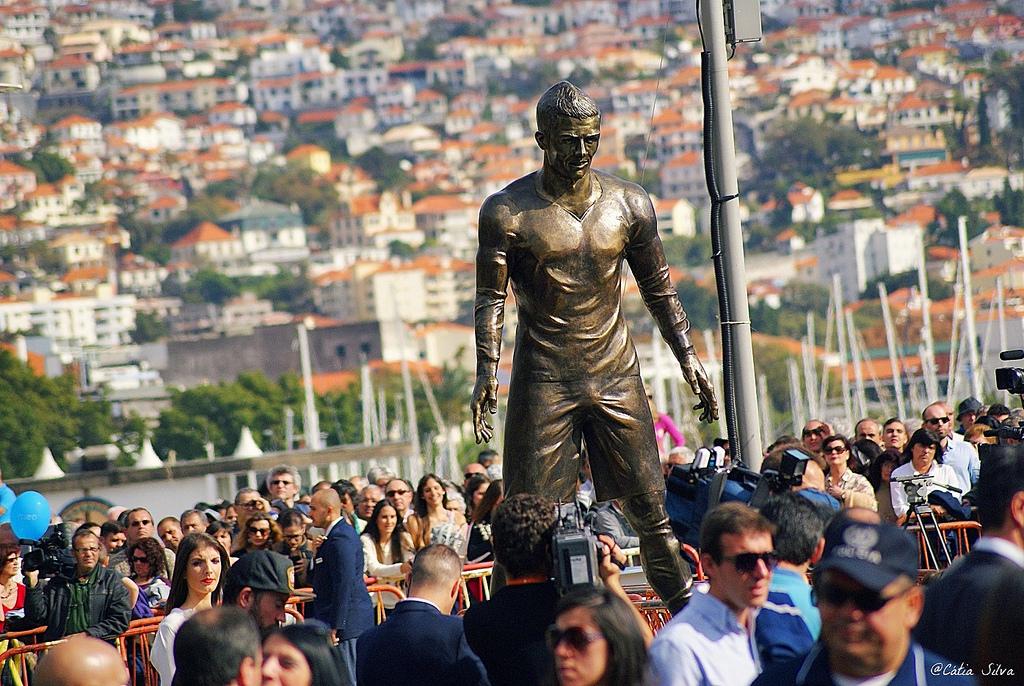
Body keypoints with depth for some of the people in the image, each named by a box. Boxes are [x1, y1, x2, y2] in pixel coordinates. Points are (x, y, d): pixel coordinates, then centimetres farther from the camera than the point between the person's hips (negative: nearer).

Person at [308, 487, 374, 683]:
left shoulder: (340, 539, -17)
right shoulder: (341, 533, 16)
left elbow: (344, 584, -22)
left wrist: (334, 628, -22)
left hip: (348, 622, -11)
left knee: (348, 679, -7)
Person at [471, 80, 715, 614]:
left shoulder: (630, 204, 5)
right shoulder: (507, 211, -5)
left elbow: (659, 290, 13)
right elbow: (491, 298, -6)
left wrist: (688, 359, 7)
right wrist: (487, 370, -19)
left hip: (616, 374, 3)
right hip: (543, 380, -3)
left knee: (650, 511, 4)